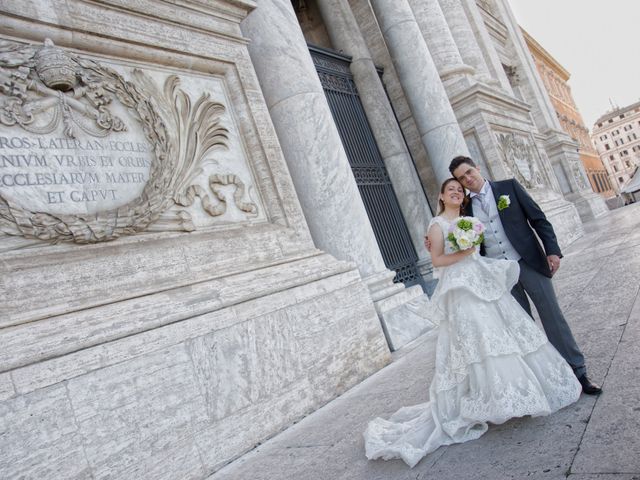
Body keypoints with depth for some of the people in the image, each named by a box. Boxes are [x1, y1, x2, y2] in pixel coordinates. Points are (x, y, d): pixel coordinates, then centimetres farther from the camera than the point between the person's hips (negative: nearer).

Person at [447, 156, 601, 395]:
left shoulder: (509, 186, 1)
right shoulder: (465, 207, 6)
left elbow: (539, 219, 0)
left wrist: (552, 250, -8)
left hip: (528, 262, -2)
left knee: (552, 315, 0)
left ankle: (578, 372, 13)